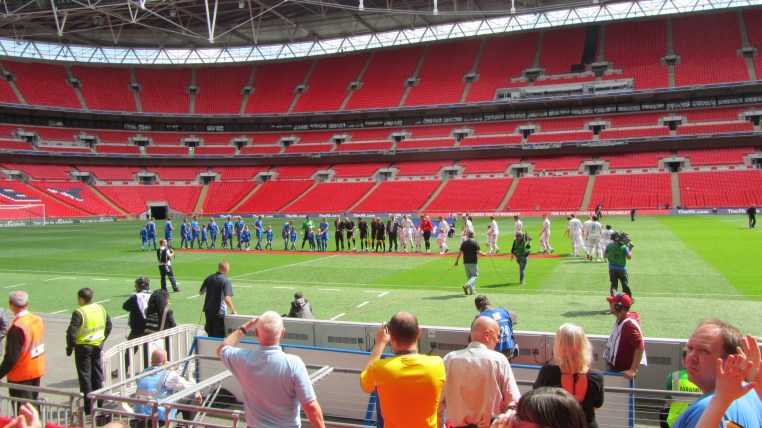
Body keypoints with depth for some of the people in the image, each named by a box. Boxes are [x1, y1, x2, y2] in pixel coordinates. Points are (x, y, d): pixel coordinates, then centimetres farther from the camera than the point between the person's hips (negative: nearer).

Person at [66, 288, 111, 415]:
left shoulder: (79, 313, -18)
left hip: (83, 347, -6)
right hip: (98, 346, 6)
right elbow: (108, 325, 11)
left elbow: (71, 332, -21)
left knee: (85, 375, 3)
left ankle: (88, 407, 7)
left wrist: (69, 348, -8)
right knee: (97, 373, 16)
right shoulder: (100, 309, 3)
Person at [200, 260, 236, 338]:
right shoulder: (225, 281, -15)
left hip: (208, 310, 6)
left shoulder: (209, 278, 3)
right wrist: (233, 311, -11)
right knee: (219, 337, 3)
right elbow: (227, 299, -22)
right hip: (219, 312, -6)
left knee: (210, 335, 18)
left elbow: (200, 293, 13)